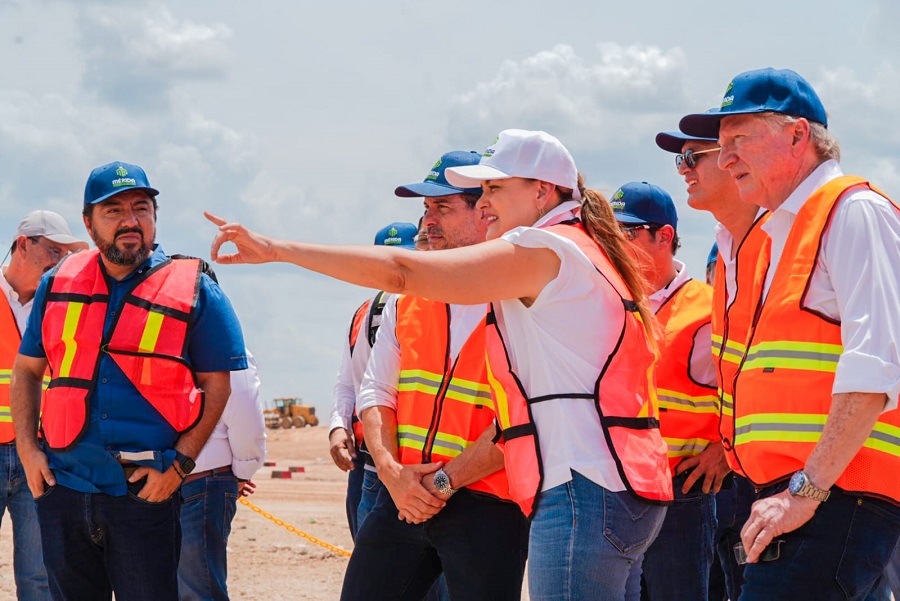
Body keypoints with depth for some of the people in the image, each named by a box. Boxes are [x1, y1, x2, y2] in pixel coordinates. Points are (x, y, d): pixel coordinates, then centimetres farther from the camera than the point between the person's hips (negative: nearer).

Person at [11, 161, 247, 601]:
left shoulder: (193, 291, -1)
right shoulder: (58, 284, 9)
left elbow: (217, 383, 0)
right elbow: (25, 369, 16)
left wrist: (179, 465, -10)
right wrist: (27, 447, 3)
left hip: (145, 491, -3)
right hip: (63, 485, 4)